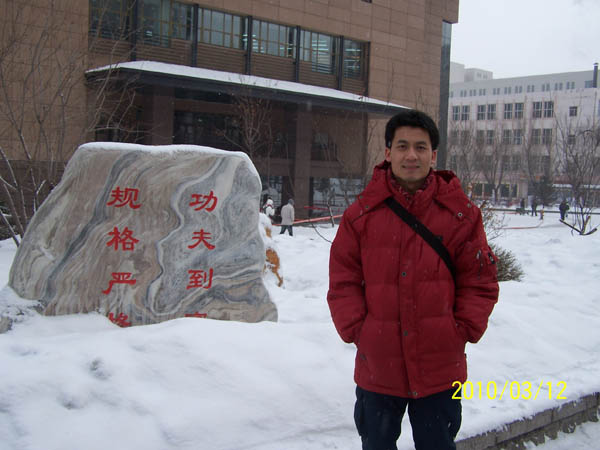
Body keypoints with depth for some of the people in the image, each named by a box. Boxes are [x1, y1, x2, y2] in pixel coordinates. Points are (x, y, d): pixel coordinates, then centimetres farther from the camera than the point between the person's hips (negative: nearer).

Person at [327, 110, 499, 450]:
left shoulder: (460, 212, -3)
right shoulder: (363, 212, -2)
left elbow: (479, 279, 2)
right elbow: (343, 279, 1)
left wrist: (464, 330, -7)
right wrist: (356, 330, -8)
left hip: (439, 368, 0)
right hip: (377, 363, 1)